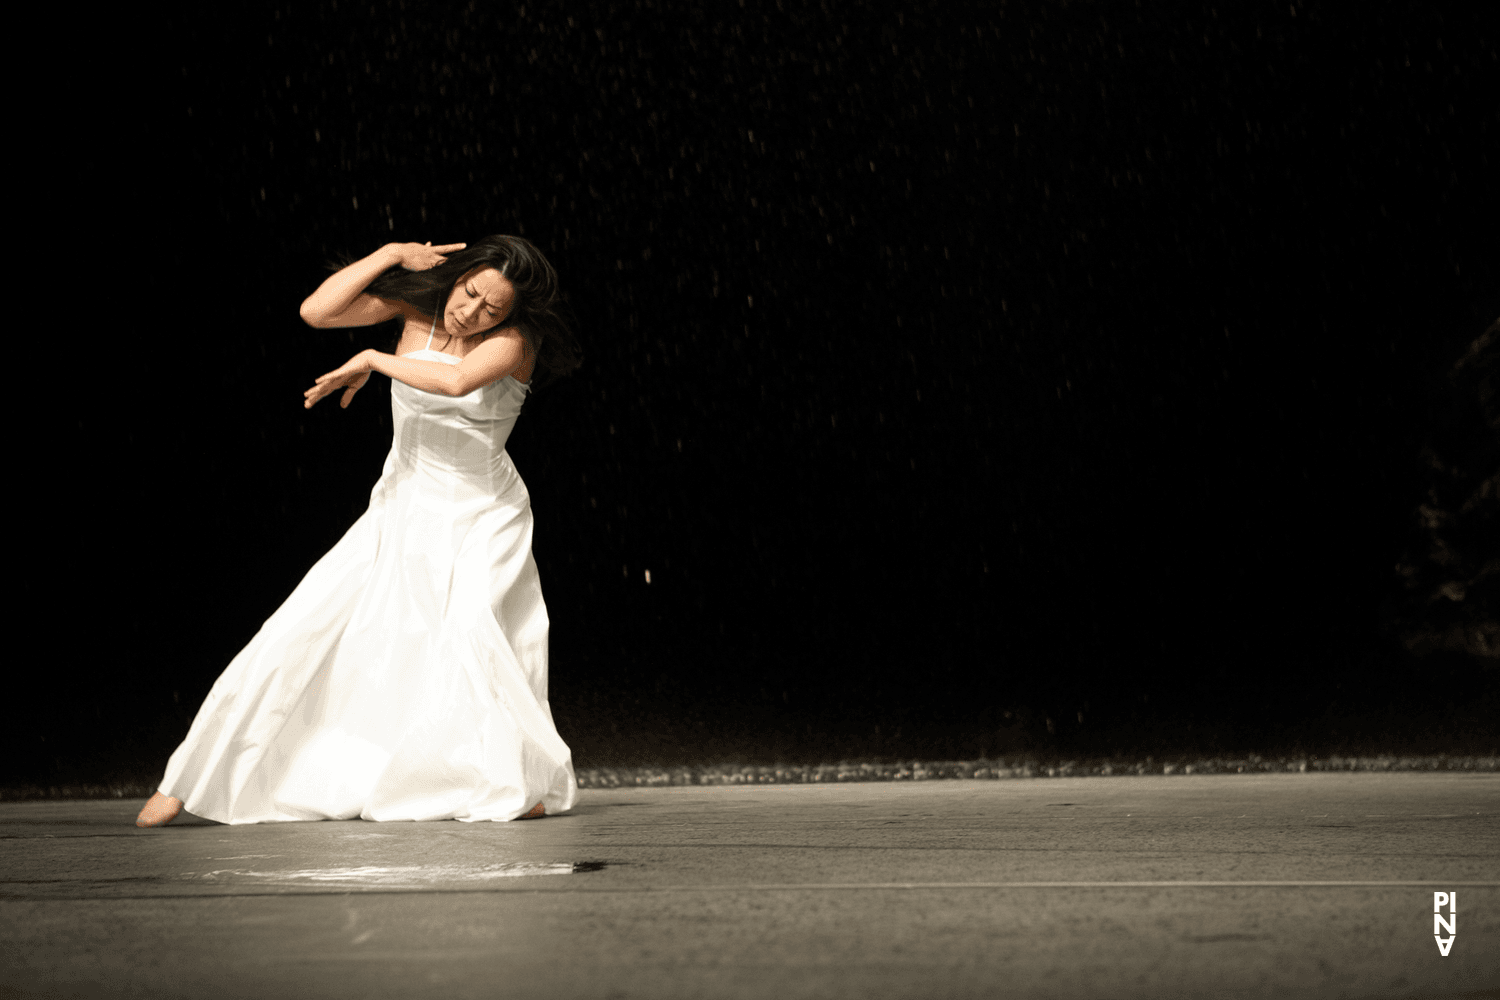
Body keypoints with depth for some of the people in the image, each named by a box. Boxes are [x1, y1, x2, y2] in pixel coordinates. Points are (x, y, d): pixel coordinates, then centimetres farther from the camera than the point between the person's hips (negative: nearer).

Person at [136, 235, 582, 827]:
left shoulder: (515, 339, -17)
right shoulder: (418, 300, -5)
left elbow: (456, 381, -37)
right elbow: (316, 311, -14)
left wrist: (371, 361, -25)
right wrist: (392, 254, -17)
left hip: (483, 518, -3)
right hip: (403, 509, 4)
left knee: (469, 630, -30)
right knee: (303, 628, -3)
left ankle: (527, 783, -12)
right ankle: (191, 780, 6)